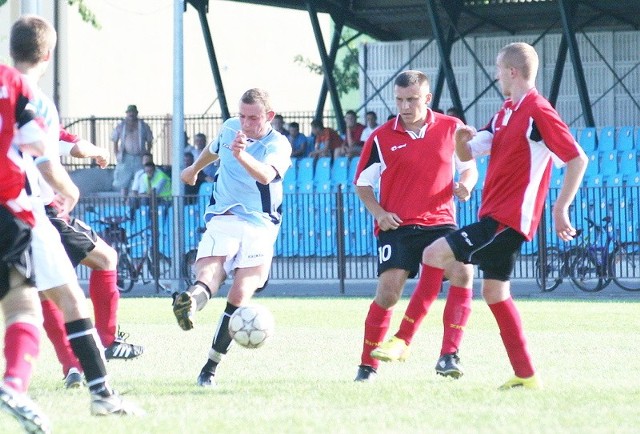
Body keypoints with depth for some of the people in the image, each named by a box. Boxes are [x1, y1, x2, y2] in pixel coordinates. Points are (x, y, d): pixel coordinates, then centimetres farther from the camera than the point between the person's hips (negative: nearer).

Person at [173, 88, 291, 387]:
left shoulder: (278, 145, -8)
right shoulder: (230, 128, 8)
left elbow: (265, 175, -31)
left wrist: (242, 155, -50)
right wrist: (195, 168, 51)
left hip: (259, 226, -3)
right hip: (222, 219, 3)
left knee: (239, 296, -16)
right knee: (208, 276, -25)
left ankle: (211, 367, -10)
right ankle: (191, 301, -59)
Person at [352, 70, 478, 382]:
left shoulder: (451, 129, 4)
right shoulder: (381, 138, 2)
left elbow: (469, 167, 15)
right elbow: (362, 183, 11)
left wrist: (465, 186, -8)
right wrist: (379, 212, -7)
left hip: (440, 221, 1)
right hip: (397, 226, -1)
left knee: (463, 272, -23)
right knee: (388, 292, -13)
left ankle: (449, 356, -17)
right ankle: (368, 365, 4)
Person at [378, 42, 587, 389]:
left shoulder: (538, 112, -14)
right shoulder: (506, 112, 15)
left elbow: (578, 159, -15)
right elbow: (468, 154, 19)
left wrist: (560, 208, -18)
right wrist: (461, 141, -5)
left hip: (508, 218, -10)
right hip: (496, 215, 10)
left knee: (435, 254, -15)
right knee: (494, 290, 12)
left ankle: (403, 338, -13)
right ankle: (525, 375, 14)